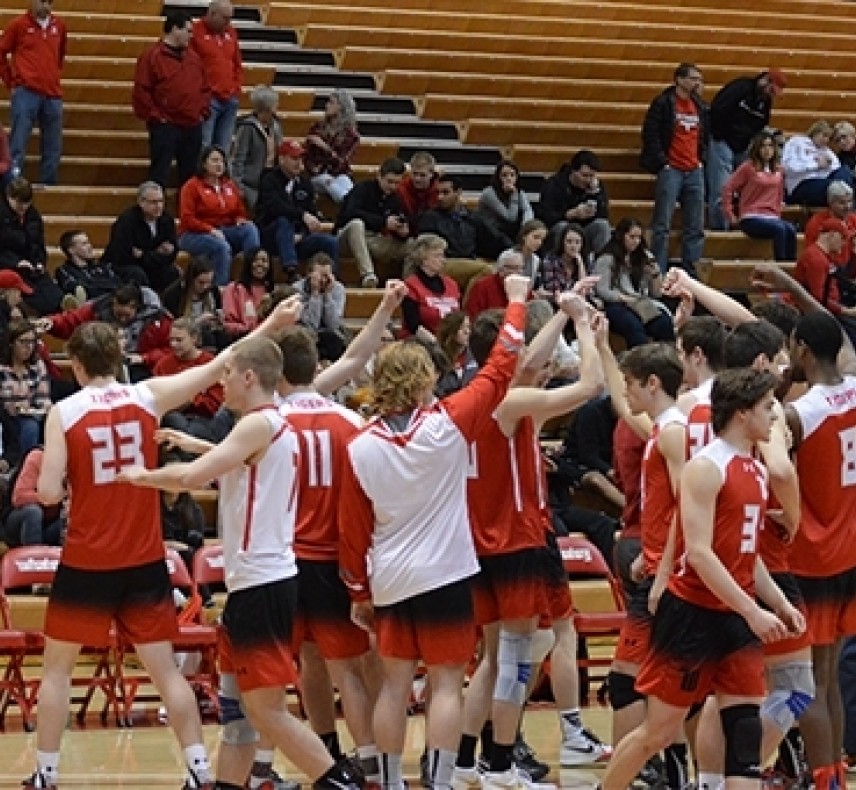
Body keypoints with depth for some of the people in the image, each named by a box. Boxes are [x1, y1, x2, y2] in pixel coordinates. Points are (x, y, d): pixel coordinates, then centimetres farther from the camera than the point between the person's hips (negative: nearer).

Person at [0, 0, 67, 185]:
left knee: (53, 147, 8)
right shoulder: (18, 24, -1)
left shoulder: (59, 26, 10)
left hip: (53, 94, 5)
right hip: (26, 93, -4)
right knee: (18, 143, -8)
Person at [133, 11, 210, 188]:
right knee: (159, 174, -5)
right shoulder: (152, 56, -6)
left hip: (193, 127, 6)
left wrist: (203, 111, 9)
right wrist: (154, 116, -11)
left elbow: (205, 88, 21)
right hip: (165, 127, -6)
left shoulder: (193, 57, 14)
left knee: (189, 175, 11)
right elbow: (141, 92, -11)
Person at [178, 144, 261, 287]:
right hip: (196, 235, -5)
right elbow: (187, 219, -9)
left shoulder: (230, 185, 14)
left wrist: (240, 220, 0)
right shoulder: (192, 186, -2)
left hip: (225, 231, 5)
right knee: (222, 247, -36)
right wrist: (211, 230, -20)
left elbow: (240, 212, 26)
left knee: (250, 228, -22)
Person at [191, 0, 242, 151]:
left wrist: (237, 87, 11)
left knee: (224, 149, 9)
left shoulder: (231, 32, 15)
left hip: (230, 99, 6)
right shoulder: (195, 32, -6)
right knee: (203, 148, -10)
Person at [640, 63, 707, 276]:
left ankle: (691, 272, 12)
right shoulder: (663, 104, -5)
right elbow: (651, 135, -8)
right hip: (671, 170, -6)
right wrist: (662, 162, -12)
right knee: (662, 226, -5)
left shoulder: (700, 107, 15)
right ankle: (658, 273, -3)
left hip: (695, 171, 7)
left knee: (696, 228, 6)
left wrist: (702, 159, 13)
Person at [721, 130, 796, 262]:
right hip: (751, 218, -5)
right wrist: (730, 215, -3)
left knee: (791, 230, -28)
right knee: (779, 229, -33)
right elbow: (728, 188, -1)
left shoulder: (778, 170, 15)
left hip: (772, 217, 5)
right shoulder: (748, 167, 0)